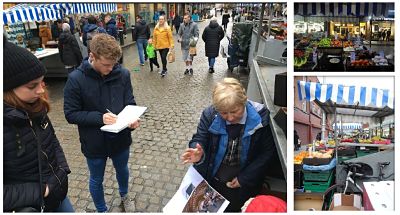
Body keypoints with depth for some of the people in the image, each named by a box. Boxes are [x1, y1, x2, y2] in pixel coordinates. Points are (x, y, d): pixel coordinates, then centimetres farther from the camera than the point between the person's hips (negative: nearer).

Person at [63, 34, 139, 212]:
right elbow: (70, 114, -15)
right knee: (96, 180, 21)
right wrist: (99, 118, -28)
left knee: (122, 170, 28)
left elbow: (130, 102, -4)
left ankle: (124, 196, 59)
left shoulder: (122, 74, -13)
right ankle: (101, 210, 49)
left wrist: (132, 118, -24)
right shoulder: (76, 79, -20)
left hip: (121, 138, 3)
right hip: (94, 143, -2)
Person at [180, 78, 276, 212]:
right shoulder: (210, 114, -15)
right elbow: (199, 139, -7)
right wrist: (198, 153, -32)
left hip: (244, 180, -1)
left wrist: (244, 178, -13)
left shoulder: (261, 117, -19)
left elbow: (268, 152, -12)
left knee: (231, 208, -4)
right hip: (211, 175, 2)